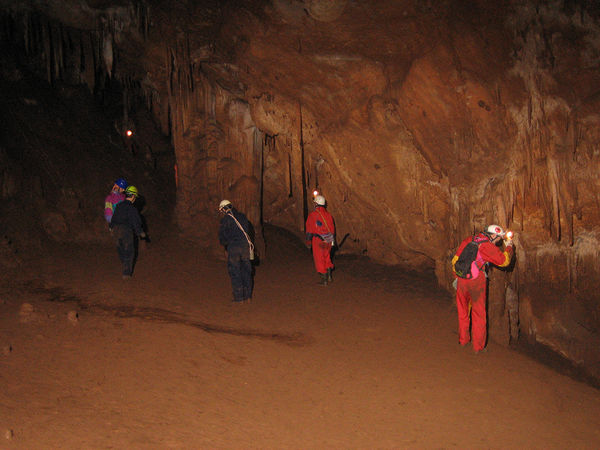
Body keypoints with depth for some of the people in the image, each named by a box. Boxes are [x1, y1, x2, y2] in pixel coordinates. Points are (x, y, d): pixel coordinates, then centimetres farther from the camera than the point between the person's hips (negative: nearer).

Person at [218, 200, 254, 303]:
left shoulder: (225, 220, -4)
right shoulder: (242, 217, 12)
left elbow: (222, 238, -3)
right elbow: (249, 231, 19)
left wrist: (225, 244, 18)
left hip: (233, 248, -5)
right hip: (246, 246, 5)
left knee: (235, 273, 3)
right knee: (246, 271, 13)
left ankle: (239, 297, 3)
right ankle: (248, 296, 18)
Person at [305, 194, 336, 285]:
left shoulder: (312, 215, -9)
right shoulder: (328, 214, 6)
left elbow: (309, 230, -8)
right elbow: (332, 228, 12)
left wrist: (308, 241, 0)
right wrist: (333, 241, 21)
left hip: (318, 240, -5)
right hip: (328, 240, 5)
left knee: (319, 260, 4)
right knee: (327, 258, 21)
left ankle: (324, 280, 7)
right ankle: (329, 276, 16)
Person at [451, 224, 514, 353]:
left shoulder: (468, 241, 11)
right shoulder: (488, 246, -9)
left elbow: (455, 259, 14)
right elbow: (504, 261, -5)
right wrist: (508, 247, 11)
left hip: (462, 280, 5)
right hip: (477, 282, -5)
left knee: (463, 312, 19)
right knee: (479, 315, 7)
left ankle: (463, 340, 32)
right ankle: (478, 347, 13)